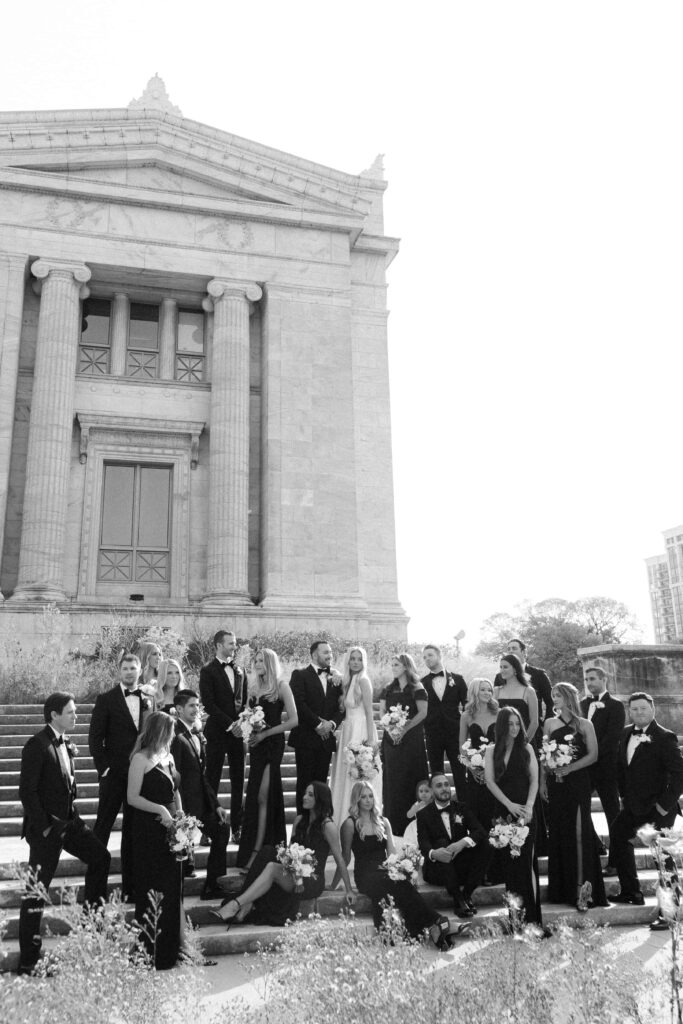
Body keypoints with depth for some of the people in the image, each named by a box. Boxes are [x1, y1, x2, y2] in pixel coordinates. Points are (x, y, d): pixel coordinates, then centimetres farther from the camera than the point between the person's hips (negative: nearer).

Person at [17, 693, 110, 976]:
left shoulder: (65, 743, 7)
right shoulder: (36, 746, -18)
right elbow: (27, 790, -20)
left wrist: (73, 814, 8)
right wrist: (44, 827, -19)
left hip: (68, 821, 8)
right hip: (46, 828, -8)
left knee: (100, 857, 13)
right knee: (35, 891, 1)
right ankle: (28, 960, 11)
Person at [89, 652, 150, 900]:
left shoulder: (147, 700, 8)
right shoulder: (106, 700, -3)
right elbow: (95, 738, -4)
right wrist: (104, 768, -9)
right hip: (114, 774, -3)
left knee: (133, 830, 11)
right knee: (103, 826, 2)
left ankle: (130, 886, 21)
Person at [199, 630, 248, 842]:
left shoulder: (240, 671, 14)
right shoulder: (208, 671, -2)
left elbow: (244, 701, 15)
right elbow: (208, 704, -9)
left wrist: (242, 722, -3)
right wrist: (230, 724, -12)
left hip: (238, 731, 5)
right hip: (217, 733, -5)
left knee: (238, 782, 5)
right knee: (212, 781, -1)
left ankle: (237, 828, 12)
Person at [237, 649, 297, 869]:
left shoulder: (281, 686, -7)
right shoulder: (258, 688, 12)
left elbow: (293, 720, -12)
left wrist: (265, 733, -13)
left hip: (273, 744, -7)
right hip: (257, 746, 7)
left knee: (262, 797, -8)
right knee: (256, 797, 10)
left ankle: (256, 851, -6)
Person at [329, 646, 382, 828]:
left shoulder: (363, 681, -11)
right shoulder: (346, 681, 12)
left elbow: (369, 712, -14)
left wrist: (370, 739, -17)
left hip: (361, 731, -8)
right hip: (348, 731, 8)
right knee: (346, 776, 10)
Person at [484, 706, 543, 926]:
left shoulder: (526, 748, 6)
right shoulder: (492, 751, 6)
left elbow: (534, 779, 2)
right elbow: (490, 781, 0)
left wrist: (529, 806, -11)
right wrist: (510, 805, -9)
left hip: (525, 811, -1)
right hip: (504, 811, 1)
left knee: (526, 861, -7)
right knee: (508, 863, 1)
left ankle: (532, 918, -3)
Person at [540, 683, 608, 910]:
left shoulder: (584, 725, 1)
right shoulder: (550, 724, 10)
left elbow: (593, 755, -4)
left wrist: (569, 768, -14)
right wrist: (542, 782, 1)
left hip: (578, 782, -3)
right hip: (556, 784, 3)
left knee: (579, 831, -8)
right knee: (558, 832, 5)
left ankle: (582, 888, -2)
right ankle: (562, 889, 14)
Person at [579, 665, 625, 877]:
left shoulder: (615, 706, -5)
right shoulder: (582, 704, 12)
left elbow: (612, 738, -14)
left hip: (605, 766, -5)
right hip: (582, 766, 5)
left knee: (612, 814, 3)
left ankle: (615, 862, 10)